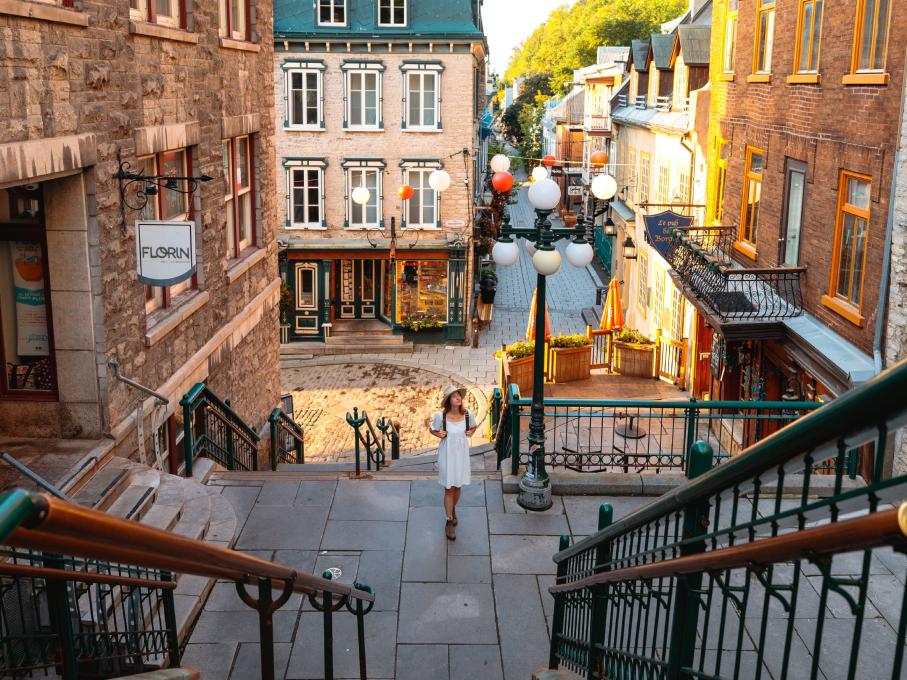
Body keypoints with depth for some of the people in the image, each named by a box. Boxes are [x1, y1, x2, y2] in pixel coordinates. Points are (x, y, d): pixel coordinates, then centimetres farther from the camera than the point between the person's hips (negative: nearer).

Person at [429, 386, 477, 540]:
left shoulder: (468, 415, -9)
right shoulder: (441, 416, -16)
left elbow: (473, 427, 12)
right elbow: (432, 429, 2)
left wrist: (471, 432, -7)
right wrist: (439, 434, -16)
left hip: (461, 454, 3)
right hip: (447, 454, -3)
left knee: (457, 486, 18)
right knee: (448, 489, 3)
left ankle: (453, 510, 46)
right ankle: (449, 522, 15)